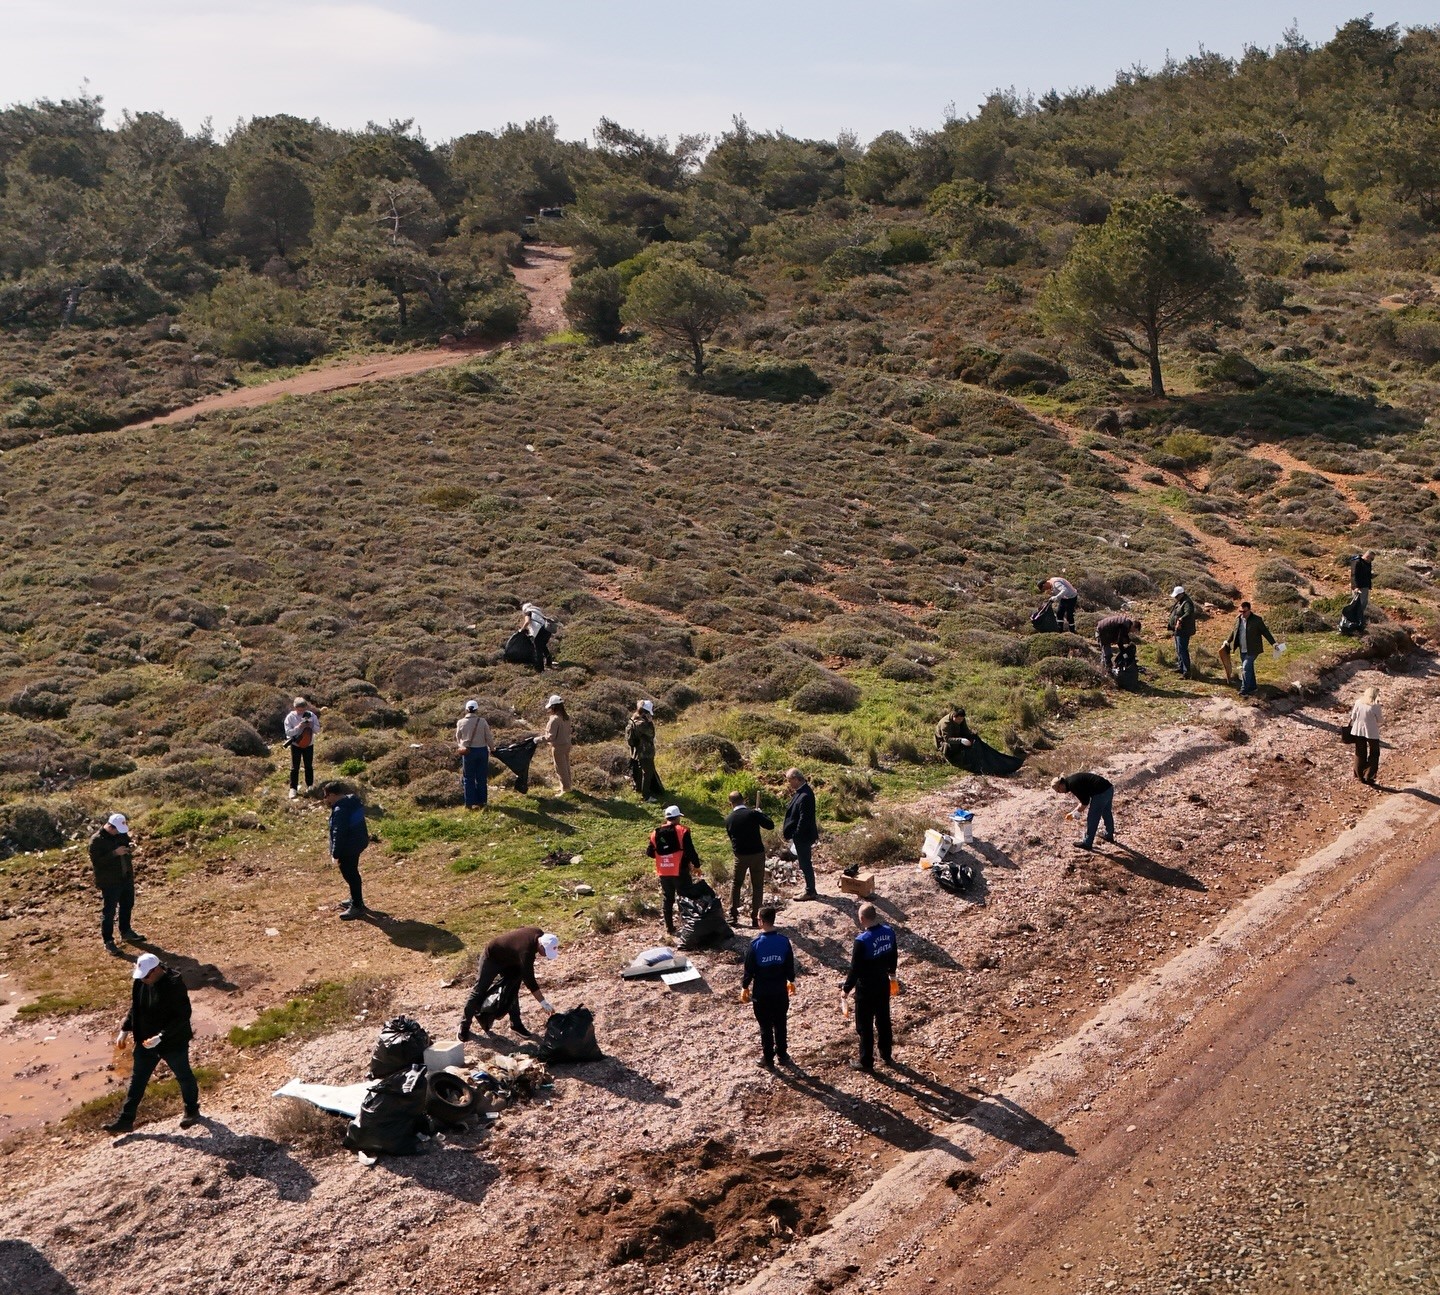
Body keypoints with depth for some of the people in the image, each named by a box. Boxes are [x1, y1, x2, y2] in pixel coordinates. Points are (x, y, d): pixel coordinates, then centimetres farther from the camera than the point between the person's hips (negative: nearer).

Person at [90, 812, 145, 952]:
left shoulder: (122, 834, 2)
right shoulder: (97, 840, -18)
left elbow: (128, 846, 20)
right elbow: (96, 861, -22)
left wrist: (130, 850, -5)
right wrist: (115, 853, -29)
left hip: (127, 878, 7)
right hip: (109, 882, -7)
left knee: (127, 905, 20)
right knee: (109, 911, 0)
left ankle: (126, 932, 38)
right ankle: (108, 940, 10)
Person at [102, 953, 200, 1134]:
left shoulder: (174, 984, -29)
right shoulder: (139, 981, -8)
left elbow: (183, 1016, -27)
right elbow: (134, 1008, 8)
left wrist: (161, 1036, -31)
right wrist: (124, 1030, 0)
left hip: (173, 1042, -6)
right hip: (145, 1041, 6)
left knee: (184, 1076, 16)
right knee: (137, 1079, 13)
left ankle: (192, 1111, 37)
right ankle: (125, 1120, 24)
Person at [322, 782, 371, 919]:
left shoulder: (340, 811, -28)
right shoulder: (353, 800, 2)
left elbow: (338, 834, -25)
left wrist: (335, 854, -18)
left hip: (348, 847, -10)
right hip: (359, 841, 10)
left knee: (350, 875, 2)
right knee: (353, 873, 25)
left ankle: (357, 907, 11)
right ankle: (356, 899, 40)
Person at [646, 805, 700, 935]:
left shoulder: (656, 833, 4)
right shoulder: (682, 830, -10)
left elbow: (650, 852, 8)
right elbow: (690, 850, -14)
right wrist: (696, 865, -2)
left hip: (663, 872, 5)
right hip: (680, 871, -4)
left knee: (668, 900, 14)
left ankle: (670, 927, 16)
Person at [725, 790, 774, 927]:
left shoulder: (728, 819, -2)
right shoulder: (753, 814, -13)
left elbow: (730, 836, 8)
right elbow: (770, 826, -9)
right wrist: (762, 813, 5)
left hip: (740, 855, 2)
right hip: (757, 854, -2)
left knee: (735, 884, 19)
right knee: (757, 886, 9)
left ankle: (733, 917, 15)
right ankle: (754, 918, 8)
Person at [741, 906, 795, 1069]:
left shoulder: (755, 944, -18)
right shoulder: (784, 941, -9)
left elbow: (749, 969, -11)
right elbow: (790, 965, 1)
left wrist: (745, 987, 5)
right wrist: (791, 981, 19)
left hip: (761, 993, -3)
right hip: (780, 990, 3)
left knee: (765, 1026, 10)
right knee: (781, 1024, 18)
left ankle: (768, 1059, 18)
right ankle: (782, 1055, 29)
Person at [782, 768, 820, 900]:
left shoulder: (805, 796, -26)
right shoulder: (801, 791, 5)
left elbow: (804, 819, -25)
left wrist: (795, 836, -20)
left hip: (803, 836, -10)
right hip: (801, 836, 10)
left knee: (805, 863, 2)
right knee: (804, 863, 19)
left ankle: (810, 892, 13)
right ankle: (810, 889, 30)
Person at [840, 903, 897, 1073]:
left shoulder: (862, 940, -28)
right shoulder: (889, 931, -8)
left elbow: (855, 968, -21)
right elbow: (894, 954, 8)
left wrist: (846, 988, -7)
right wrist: (891, 972, 27)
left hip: (866, 987, -6)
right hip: (883, 983, 6)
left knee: (865, 1026, 9)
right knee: (883, 1020, 22)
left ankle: (866, 1062, 19)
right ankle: (886, 1056, 36)